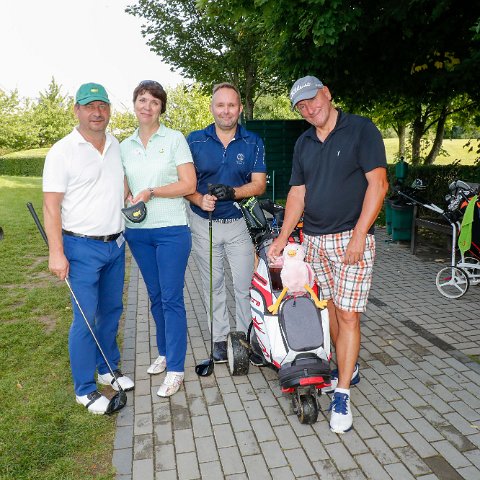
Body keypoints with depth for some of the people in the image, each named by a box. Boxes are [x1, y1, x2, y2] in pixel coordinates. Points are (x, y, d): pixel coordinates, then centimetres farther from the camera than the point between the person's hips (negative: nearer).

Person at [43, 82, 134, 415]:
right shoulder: (63, 151, -9)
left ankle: (109, 368, 34)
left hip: (115, 244, 6)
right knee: (86, 319, -1)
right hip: (82, 248, -6)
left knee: (112, 310, 16)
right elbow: (51, 205, -12)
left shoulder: (116, 146, 9)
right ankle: (85, 389, 15)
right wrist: (56, 252, -18)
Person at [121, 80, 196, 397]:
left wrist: (150, 192, -16)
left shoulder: (174, 139, -3)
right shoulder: (126, 146, 11)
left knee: (172, 299, -3)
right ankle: (165, 353, 32)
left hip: (171, 230, -5)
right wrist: (128, 199, -3)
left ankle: (175, 369, 8)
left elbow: (188, 184, -9)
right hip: (137, 231, 5)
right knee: (155, 297, 15)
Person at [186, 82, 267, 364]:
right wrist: (200, 199, -21)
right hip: (204, 224, 1)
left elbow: (259, 184, -4)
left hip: (239, 223, 0)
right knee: (213, 286, 11)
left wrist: (232, 192, -22)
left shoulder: (253, 142, 2)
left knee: (246, 285, 2)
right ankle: (220, 338, 24)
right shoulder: (195, 140, 1)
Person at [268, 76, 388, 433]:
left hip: (351, 238, -5)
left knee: (348, 315, -4)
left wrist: (358, 235, -17)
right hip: (313, 239, 6)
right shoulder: (303, 144, 13)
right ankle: (348, 368, 31)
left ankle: (342, 396, 6)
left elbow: (378, 183, -11)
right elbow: (298, 192, 14)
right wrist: (282, 237, 6)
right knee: (330, 308, 12)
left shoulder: (361, 130, -4)